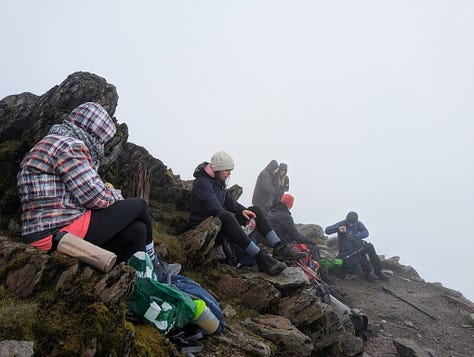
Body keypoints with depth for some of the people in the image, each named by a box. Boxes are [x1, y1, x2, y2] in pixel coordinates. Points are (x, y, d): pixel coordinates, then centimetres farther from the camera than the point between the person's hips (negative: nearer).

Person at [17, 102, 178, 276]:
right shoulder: (68, 146, -12)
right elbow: (96, 198, -16)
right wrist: (116, 195, 3)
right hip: (59, 230, -10)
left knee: (137, 230, 8)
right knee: (139, 205, -1)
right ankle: (151, 263, 22)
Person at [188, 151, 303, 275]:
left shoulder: (219, 182, 14)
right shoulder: (202, 183, -16)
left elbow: (230, 202, 16)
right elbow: (216, 209, -26)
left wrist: (242, 210, -7)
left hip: (219, 224, 10)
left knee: (255, 210, 1)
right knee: (226, 217, -41)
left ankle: (277, 246, -13)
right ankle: (261, 259, -47)